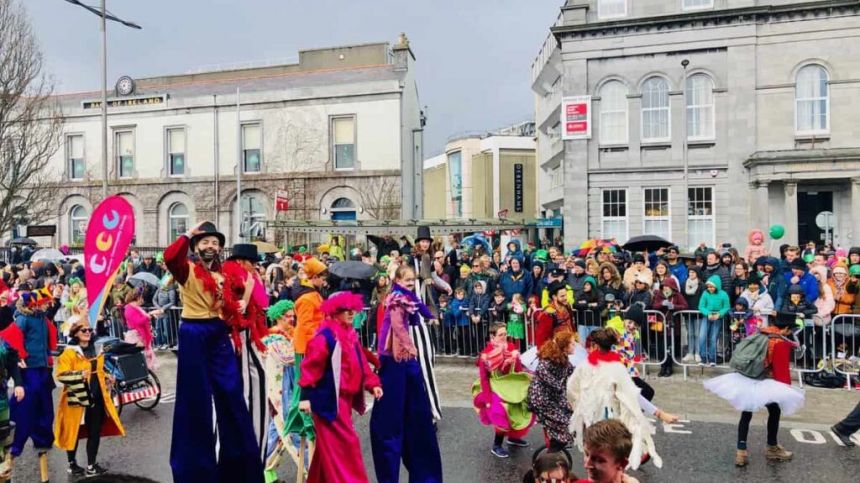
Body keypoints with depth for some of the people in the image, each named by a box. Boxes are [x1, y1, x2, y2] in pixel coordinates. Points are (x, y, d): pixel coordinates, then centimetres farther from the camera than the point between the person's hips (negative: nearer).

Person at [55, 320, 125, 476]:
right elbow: (61, 375, -16)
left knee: (95, 432, 9)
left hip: (96, 398, 6)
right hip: (77, 398, -6)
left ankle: (91, 465, 20)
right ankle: (72, 465, 26)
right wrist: (79, 375, -30)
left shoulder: (96, 350, 12)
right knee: (74, 432, 8)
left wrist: (107, 378, 7)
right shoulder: (69, 353, -10)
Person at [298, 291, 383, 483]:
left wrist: (372, 383, 3)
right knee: (345, 443, -4)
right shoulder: (325, 337, -17)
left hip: (344, 397, 9)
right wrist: (305, 396, -21)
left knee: (331, 446, 18)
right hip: (329, 399, -9)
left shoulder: (349, 335, 10)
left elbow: (360, 363, 12)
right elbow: (310, 366, -19)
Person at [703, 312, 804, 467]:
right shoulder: (782, 343, -12)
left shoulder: (759, 334, 11)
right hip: (764, 384, -7)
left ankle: (741, 452, 8)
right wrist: (786, 389, -4)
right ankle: (772, 449, 30)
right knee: (775, 412, 16)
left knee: (746, 415, 14)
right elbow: (782, 370, -13)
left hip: (745, 380, 7)